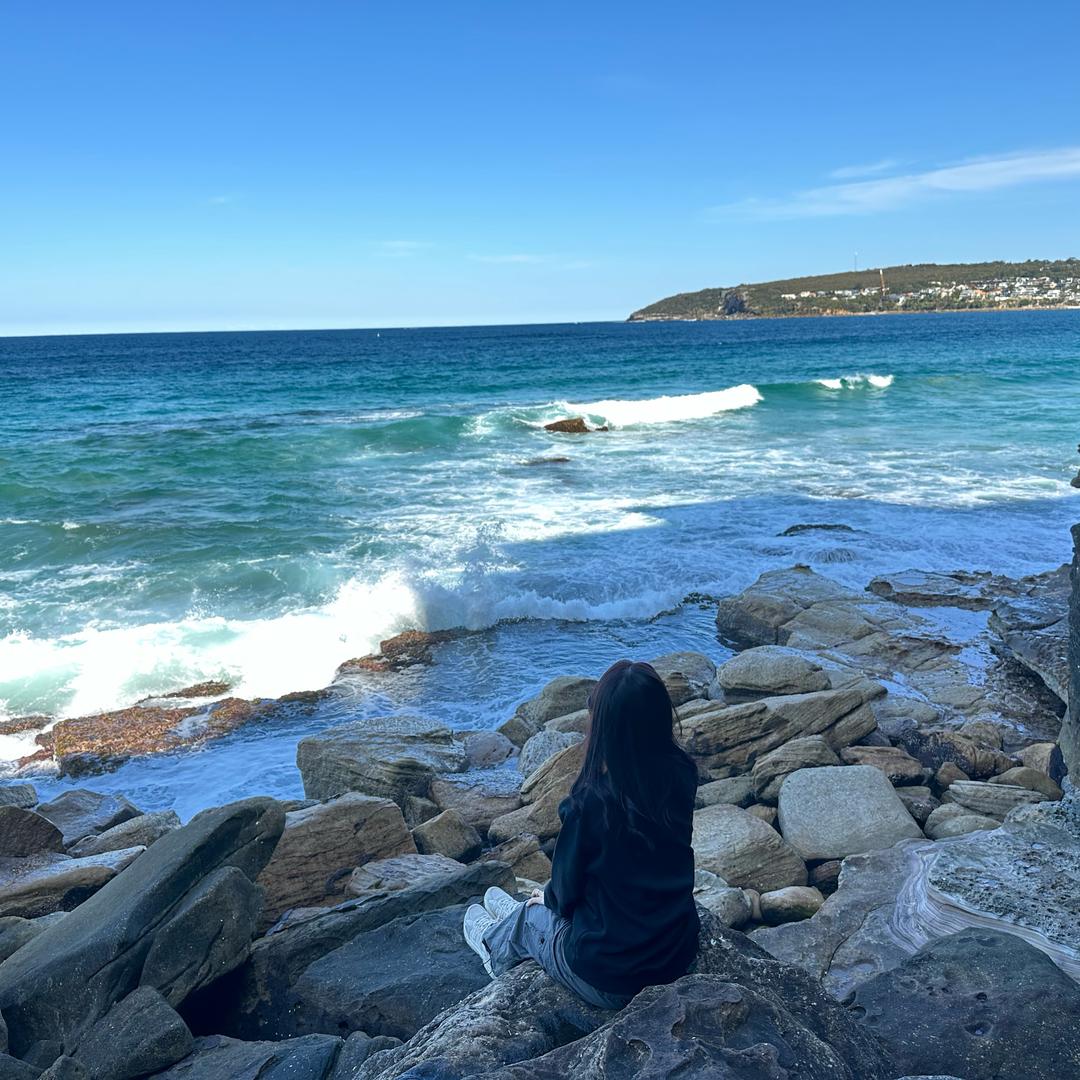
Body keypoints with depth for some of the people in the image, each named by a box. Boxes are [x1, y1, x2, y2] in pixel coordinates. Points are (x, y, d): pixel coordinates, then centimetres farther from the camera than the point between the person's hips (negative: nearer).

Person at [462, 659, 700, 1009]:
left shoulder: (591, 802, -27)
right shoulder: (682, 776, -14)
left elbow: (566, 891, -12)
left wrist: (548, 898, 11)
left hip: (609, 982, -4)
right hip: (680, 957, 4)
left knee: (532, 917, 27)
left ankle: (495, 943, 57)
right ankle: (526, 912, 57)